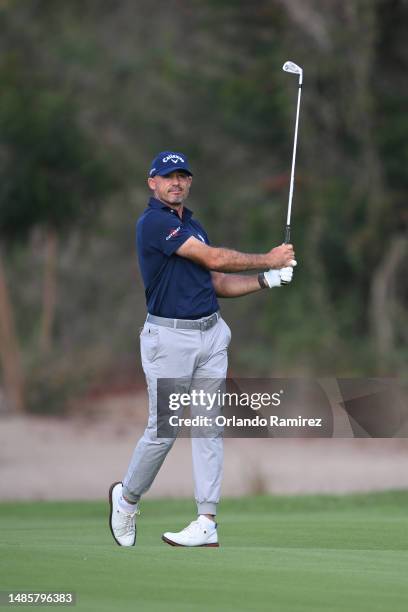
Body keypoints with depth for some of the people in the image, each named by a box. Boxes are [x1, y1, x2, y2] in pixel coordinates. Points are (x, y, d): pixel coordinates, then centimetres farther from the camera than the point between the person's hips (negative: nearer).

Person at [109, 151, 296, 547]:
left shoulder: (192, 227, 17)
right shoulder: (154, 222, -11)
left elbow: (219, 284, 18)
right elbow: (214, 259, -16)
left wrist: (267, 279, 3)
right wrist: (267, 260, -7)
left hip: (211, 334, 7)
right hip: (169, 337, -7)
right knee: (163, 431, -3)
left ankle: (207, 523, 0)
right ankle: (127, 498, 21)